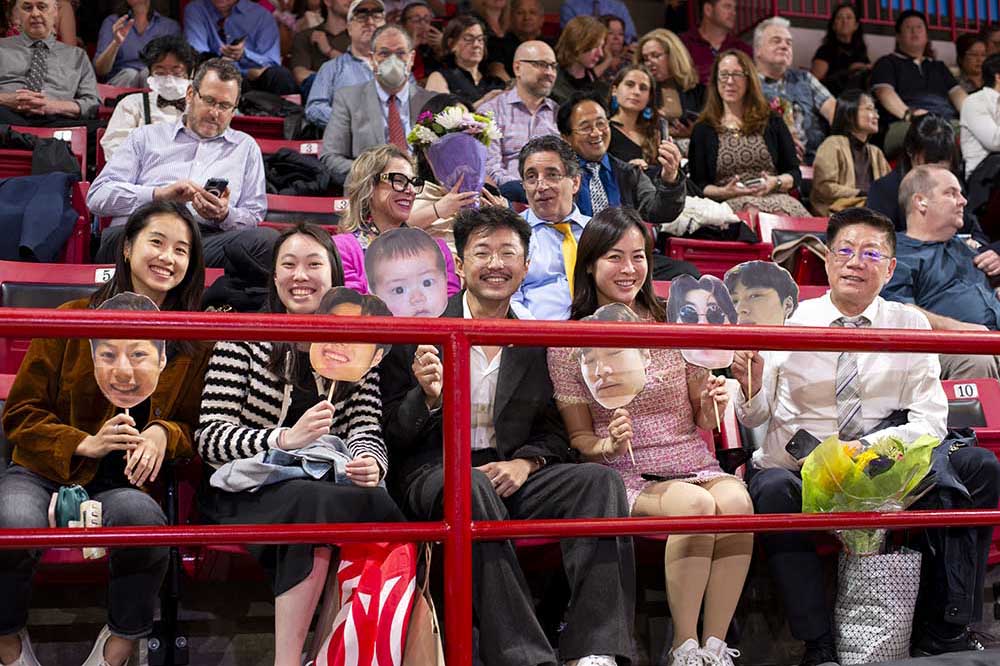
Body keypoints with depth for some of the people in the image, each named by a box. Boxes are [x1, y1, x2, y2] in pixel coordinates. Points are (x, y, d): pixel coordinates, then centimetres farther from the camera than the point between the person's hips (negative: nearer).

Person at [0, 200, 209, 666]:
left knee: (144, 519, -37)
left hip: (123, 485, 1)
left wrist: (164, 434, -10)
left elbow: (199, 428, 15)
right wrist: (84, 444, -14)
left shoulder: (196, 342, 9)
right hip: (42, 473, 0)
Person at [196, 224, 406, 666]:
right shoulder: (244, 336, 0)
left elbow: (366, 431, 4)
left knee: (375, 501, -30)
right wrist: (286, 439, -25)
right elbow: (210, 438, -7)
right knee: (313, 501, -35)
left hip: (323, 489, 3)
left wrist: (369, 463, -22)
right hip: (245, 493, -3)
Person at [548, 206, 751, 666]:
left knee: (735, 501, -31)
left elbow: (701, 423, 14)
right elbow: (579, 438, 5)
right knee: (696, 505, -33)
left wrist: (713, 407, -9)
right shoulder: (569, 345, 2)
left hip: (694, 464, 3)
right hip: (625, 474, -2)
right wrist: (607, 444, -17)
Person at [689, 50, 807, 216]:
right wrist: (724, 192, -12)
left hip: (774, 197, 2)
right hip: (729, 203, -1)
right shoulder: (703, 130, 14)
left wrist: (776, 182, -7)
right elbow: (698, 185, 8)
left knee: (783, 215, -35)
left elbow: (794, 174, 15)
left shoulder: (772, 122, 18)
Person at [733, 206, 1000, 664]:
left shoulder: (910, 326, 3)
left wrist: (868, 447, -21)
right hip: (798, 471, -2)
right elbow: (753, 417, -2)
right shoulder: (791, 321, -2)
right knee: (771, 490, -34)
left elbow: (931, 422, -4)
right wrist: (750, 385, -25)